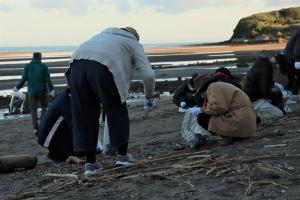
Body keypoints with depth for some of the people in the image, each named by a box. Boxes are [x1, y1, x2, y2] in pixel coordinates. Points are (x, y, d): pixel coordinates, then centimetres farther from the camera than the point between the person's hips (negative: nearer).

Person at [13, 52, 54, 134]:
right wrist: (51, 89, -2)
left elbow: (24, 79, -4)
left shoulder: (27, 66, -2)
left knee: (33, 109, 6)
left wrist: (17, 87, 10)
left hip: (32, 91, 1)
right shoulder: (44, 66, -5)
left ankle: (35, 128, -1)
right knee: (44, 107, 15)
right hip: (42, 90, -1)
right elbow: (48, 79, -8)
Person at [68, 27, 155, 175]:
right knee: (117, 111, 16)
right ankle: (122, 155, 24)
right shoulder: (134, 44, 26)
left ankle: (90, 163, 14)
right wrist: (149, 98, 30)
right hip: (102, 67, -4)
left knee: (84, 115, 13)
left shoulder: (105, 33, 40)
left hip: (76, 63, 4)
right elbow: (148, 75, 15)